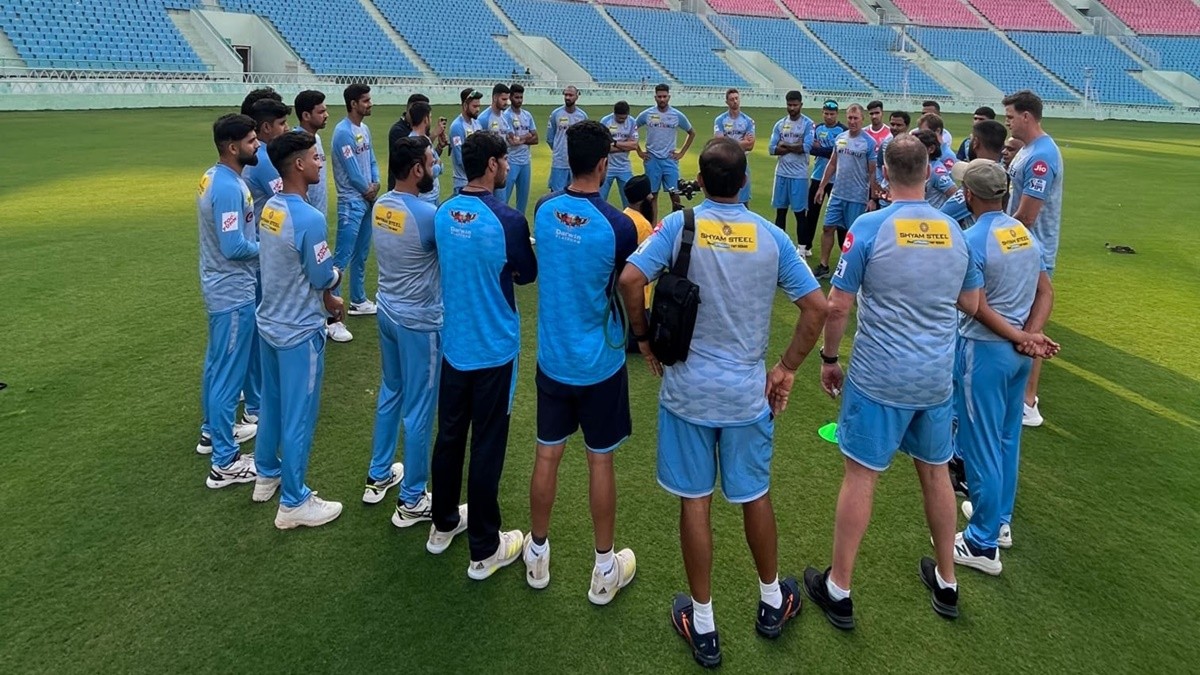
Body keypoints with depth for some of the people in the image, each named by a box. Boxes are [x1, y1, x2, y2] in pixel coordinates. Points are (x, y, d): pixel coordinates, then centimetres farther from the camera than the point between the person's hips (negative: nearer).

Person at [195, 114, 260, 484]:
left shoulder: (214, 177, 7)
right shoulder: (229, 187, -24)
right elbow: (234, 247, -26)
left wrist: (260, 240, 6)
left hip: (219, 287, 10)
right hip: (233, 292, -10)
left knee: (216, 364, 22)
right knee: (229, 373, -2)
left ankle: (212, 432, 39)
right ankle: (225, 463, 7)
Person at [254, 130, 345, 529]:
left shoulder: (269, 209, 2)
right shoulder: (309, 219, -25)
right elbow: (325, 278, -17)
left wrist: (324, 299, 14)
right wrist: (339, 274, 5)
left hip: (269, 323, 9)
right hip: (299, 332, -9)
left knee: (272, 405, 23)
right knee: (298, 417, 4)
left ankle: (267, 474, 41)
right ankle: (293, 503, 16)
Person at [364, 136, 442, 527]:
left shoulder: (380, 206, 0)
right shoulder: (427, 215, -24)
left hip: (388, 312, 8)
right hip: (420, 322, -8)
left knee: (391, 393, 23)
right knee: (418, 410, 4)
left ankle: (378, 477, 38)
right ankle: (411, 502, 17)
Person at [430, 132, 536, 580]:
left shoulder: (443, 213, -1)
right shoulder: (507, 221, -19)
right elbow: (527, 274, -3)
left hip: (453, 343, 6)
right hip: (494, 348, -6)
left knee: (448, 437, 18)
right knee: (487, 448, 4)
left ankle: (443, 525, 36)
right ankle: (484, 550, 18)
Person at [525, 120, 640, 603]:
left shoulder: (543, 210, -5)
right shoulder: (618, 226, -19)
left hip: (552, 358, 4)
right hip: (600, 363, -3)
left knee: (547, 456, 15)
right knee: (600, 462, 10)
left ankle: (538, 555, 32)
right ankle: (605, 568, 25)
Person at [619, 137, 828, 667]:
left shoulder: (679, 225, -8)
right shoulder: (771, 236, -2)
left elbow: (630, 278, -20)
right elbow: (816, 307, -3)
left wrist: (644, 337, -4)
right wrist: (787, 369, 5)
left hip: (687, 389, -2)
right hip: (748, 392, 2)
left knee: (695, 502, 10)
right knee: (755, 495, 19)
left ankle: (702, 626, 24)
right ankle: (772, 602, 40)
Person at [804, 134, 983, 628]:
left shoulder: (869, 227, -12)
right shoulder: (954, 231, 3)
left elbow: (837, 306, -12)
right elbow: (971, 304, 12)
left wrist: (829, 358, 2)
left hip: (880, 378, -5)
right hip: (938, 378, 5)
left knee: (860, 476, 4)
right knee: (935, 472, 19)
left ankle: (838, 591, 16)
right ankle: (946, 582, 35)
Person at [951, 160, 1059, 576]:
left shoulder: (972, 240, -17)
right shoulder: (1024, 232, 6)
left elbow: (979, 307, -19)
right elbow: (1045, 292, 4)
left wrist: (1020, 338, -10)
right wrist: (1031, 335, -7)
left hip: (985, 351, -8)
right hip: (1019, 352, 8)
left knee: (981, 446, 2)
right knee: (1007, 440, 20)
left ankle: (984, 544, 13)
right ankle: (999, 518, 36)